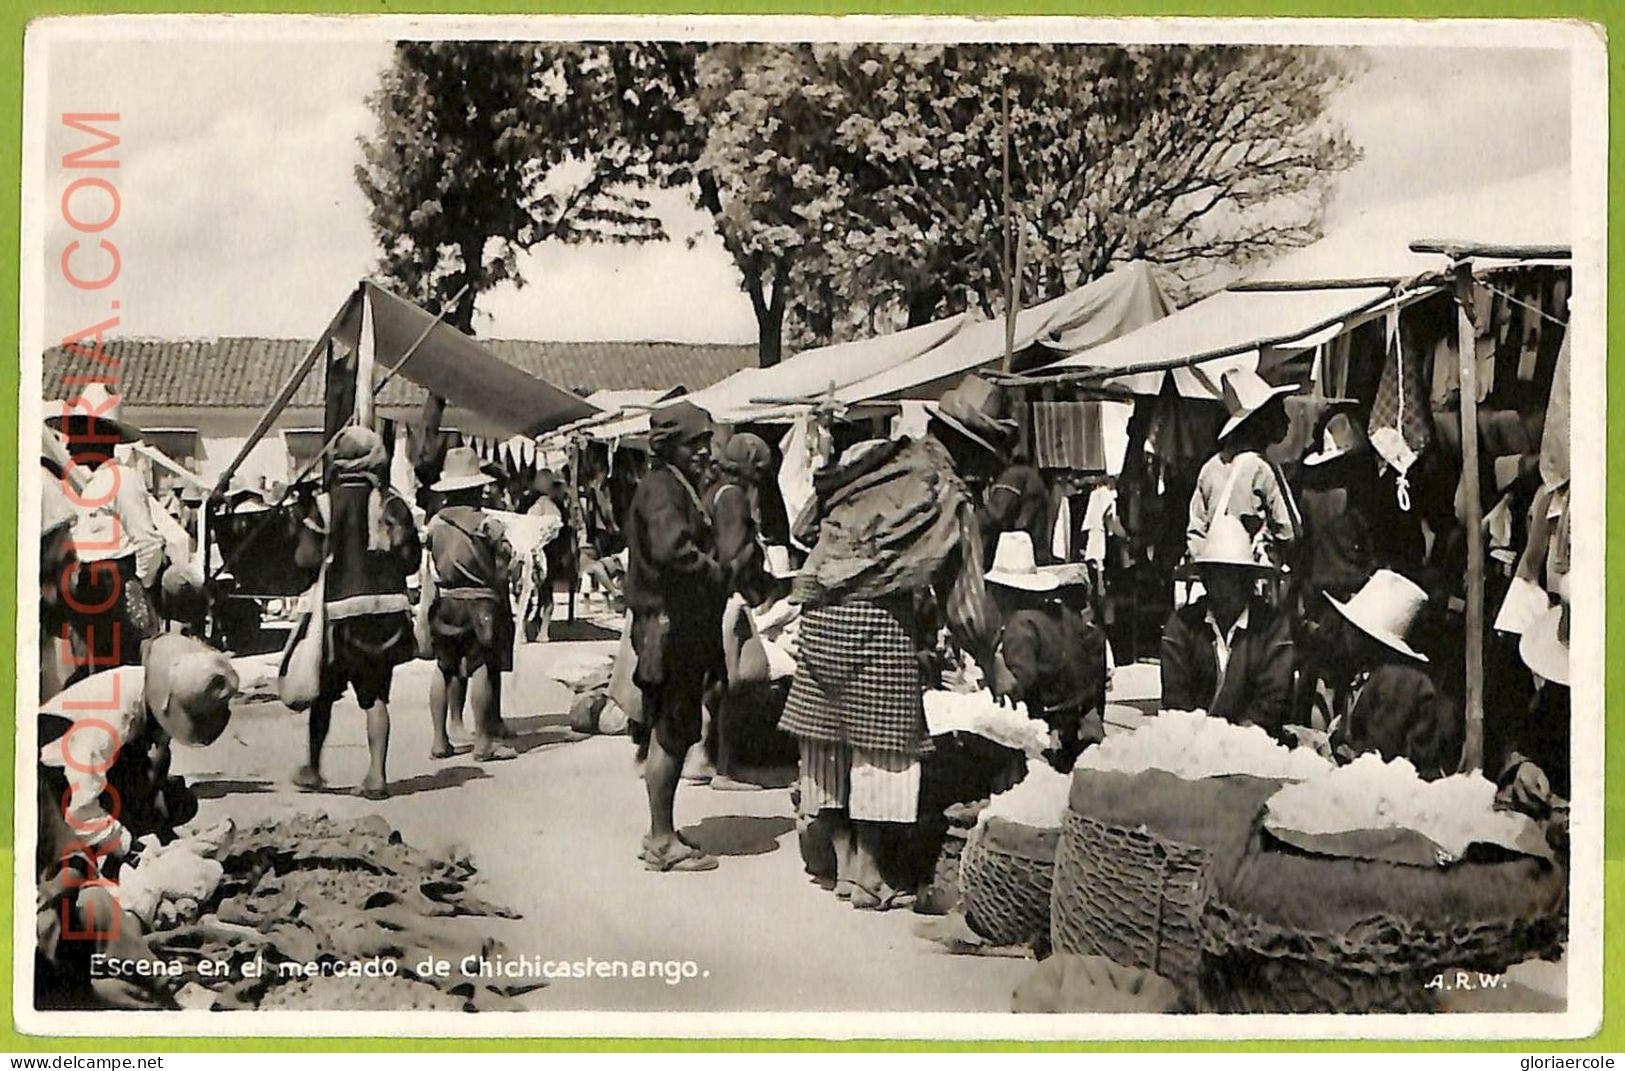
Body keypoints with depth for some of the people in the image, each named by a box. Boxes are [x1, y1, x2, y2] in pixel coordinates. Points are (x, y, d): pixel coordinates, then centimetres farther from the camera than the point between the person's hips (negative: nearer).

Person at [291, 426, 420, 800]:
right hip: (387, 606, 1)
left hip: (340, 606, -1)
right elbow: (411, 561, 3)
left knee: (324, 692, 14)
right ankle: (376, 774, -2)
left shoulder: (326, 503, -4)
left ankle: (313, 768, 23)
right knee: (376, 695, 5)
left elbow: (305, 557, -5)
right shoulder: (392, 503, 0)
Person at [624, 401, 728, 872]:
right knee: (670, 733, -5)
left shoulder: (684, 487, 20)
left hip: (687, 625, 10)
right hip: (669, 622, -10)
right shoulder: (661, 487, -13)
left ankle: (661, 835, 23)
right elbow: (671, 547, -29)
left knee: (672, 732, 15)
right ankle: (662, 841, 1)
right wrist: (717, 571, -17)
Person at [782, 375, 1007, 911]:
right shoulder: (951, 502, -2)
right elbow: (966, 601, 1)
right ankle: (868, 873, 8)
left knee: (828, 737, 12)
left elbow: (807, 528, 17)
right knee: (879, 745, 4)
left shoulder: (867, 459, 13)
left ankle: (844, 859, 23)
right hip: (879, 621, -6)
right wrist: (990, 665, 13)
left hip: (819, 614, 6)